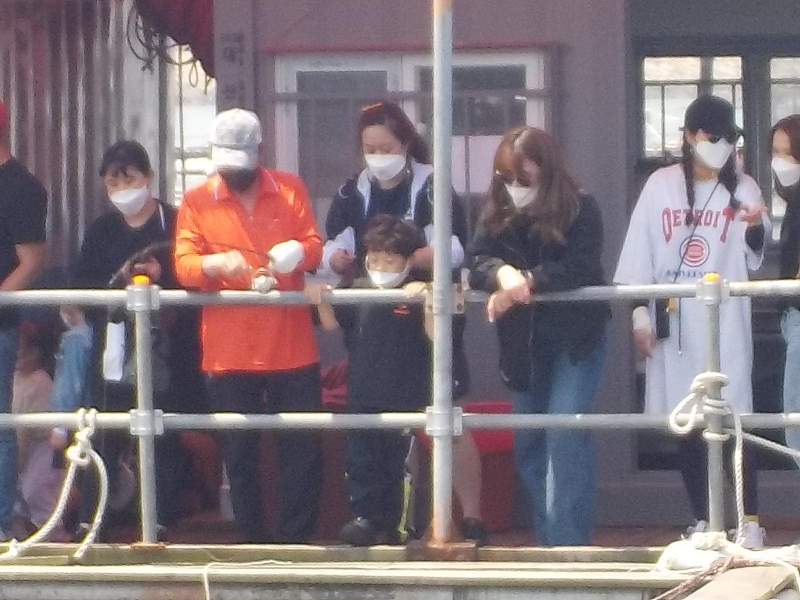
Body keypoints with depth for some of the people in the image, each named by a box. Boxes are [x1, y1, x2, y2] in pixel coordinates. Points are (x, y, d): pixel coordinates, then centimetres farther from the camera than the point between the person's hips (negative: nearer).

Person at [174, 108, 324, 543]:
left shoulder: (289, 190, 8)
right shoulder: (197, 202, 4)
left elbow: (314, 245, 4)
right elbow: (183, 264, -4)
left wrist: (299, 252, -19)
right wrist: (215, 264, -25)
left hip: (291, 347, 0)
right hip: (229, 352, 0)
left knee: (302, 445, -1)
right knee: (239, 450, 4)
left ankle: (296, 536, 7)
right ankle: (252, 536, 13)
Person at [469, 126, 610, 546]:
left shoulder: (580, 211, -10)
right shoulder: (497, 216, 2)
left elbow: (582, 267, -22)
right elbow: (478, 263, -9)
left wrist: (527, 281, -29)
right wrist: (503, 274, -32)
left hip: (574, 339, -5)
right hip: (521, 345, 5)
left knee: (565, 434, -18)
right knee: (528, 445, 11)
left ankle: (567, 540, -18)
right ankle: (547, 536, 24)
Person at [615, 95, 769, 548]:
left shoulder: (743, 189, 4)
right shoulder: (661, 186, 5)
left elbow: (754, 261, 3)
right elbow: (639, 254, 7)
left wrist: (755, 229, -16)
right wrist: (640, 313, 2)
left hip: (724, 322, -2)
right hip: (673, 321, 2)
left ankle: (751, 523, -10)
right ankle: (703, 520, 15)